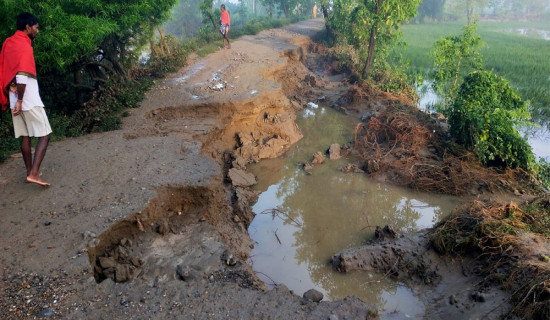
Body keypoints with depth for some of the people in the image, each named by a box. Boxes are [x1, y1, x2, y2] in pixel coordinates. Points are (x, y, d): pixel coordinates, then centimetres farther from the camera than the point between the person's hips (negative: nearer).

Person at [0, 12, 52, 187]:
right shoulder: (25, 46, -13)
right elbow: (22, 77, -22)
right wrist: (20, 101, -17)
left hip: (15, 100, 9)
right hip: (29, 100, -9)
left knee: (25, 137, 13)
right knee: (44, 135, -4)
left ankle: (30, 172, 21)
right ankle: (33, 174, -10)